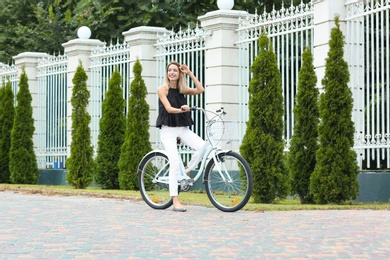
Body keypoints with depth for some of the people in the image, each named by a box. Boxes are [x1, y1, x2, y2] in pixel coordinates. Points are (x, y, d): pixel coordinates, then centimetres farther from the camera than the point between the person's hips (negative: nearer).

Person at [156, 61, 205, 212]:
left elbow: (200, 90, -2)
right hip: (168, 130, -4)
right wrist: (181, 110, -34)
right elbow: (168, 108, -14)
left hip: (183, 129, 4)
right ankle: (175, 201, -12)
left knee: (203, 147, -22)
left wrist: (189, 73, -2)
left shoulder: (182, 90, 11)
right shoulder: (162, 89, -1)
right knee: (175, 163, -15)